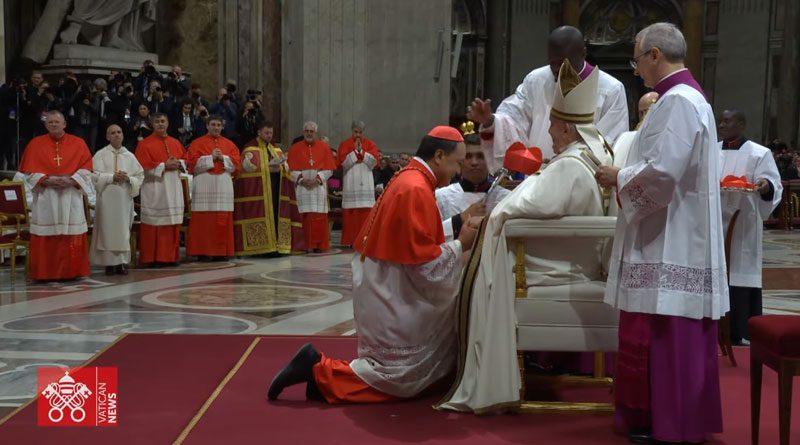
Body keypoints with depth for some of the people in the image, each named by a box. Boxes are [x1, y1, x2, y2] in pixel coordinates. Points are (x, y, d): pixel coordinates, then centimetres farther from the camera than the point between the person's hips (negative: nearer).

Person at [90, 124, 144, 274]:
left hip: (125, 198, 3)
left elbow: (140, 177, 8)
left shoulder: (130, 156, 12)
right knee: (108, 229, -3)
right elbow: (96, 176, -6)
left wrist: (128, 178, -10)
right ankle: (110, 262, 1)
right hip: (107, 198, -3)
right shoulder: (100, 154, 3)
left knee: (124, 231, 2)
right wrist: (112, 177, -16)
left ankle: (122, 262, 6)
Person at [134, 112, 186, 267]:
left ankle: (170, 256, 13)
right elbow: (144, 167, -10)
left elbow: (185, 160, 18)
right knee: (155, 223, -5)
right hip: (155, 189, -5)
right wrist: (164, 166, -14)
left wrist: (178, 164, -4)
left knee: (173, 223, 6)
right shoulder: (145, 144, -2)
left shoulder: (176, 143, 15)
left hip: (174, 188, 5)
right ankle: (153, 258, -1)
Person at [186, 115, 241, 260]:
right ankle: (202, 251, -2)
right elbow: (192, 163, -3)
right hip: (204, 186, -3)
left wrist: (223, 158, -7)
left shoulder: (229, 144, 16)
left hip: (224, 185, 3)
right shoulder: (197, 143, 7)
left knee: (222, 220, 0)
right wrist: (211, 157, -10)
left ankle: (221, 251, 4)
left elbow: (236, 163, 8)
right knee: (203, 220, -5)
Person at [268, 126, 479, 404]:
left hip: (388, 294, 10)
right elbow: (423, 262, -22)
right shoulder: (416, 191, -21)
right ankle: (318, 370, 2)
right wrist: (459, 245, -11)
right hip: (392, 302, -10)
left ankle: (321, 369, 12)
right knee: (397, 382, 2)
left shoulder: (408, 179, 11)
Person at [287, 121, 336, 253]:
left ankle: (320, 245, 1)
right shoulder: (295, 148, 9)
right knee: (304, 217, -5)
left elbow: (329, 169, 4)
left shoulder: (324, 147, 9)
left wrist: (317, 178, -10)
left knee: (319, 217, -4)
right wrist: (301, 179, -12)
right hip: (301, 187, 0)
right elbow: (291, 169, 4)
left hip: (319, 186, 0)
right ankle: (306, 245, -1)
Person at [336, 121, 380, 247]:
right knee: (351, 212, -5)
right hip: (350, 183, -1)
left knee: (366, 212, -3)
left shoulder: (370, 144, 10)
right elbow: (343, 162, -5)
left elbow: (374, 161, -2)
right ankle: (351, 240, -2)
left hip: (366, 183, 1)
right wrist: (355, 151, -10)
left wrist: (361, 151, -10)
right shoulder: (344, 144, 6)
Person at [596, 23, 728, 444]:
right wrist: (626, 174, 13)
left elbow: (661, 171, -25)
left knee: (662, 334, -3)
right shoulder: (685, 96, 16)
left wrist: (618, 178, -9)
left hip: (668, 245, -10)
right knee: (666, 335, 15)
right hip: (671, 240, 10)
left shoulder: (677, 101, -17)